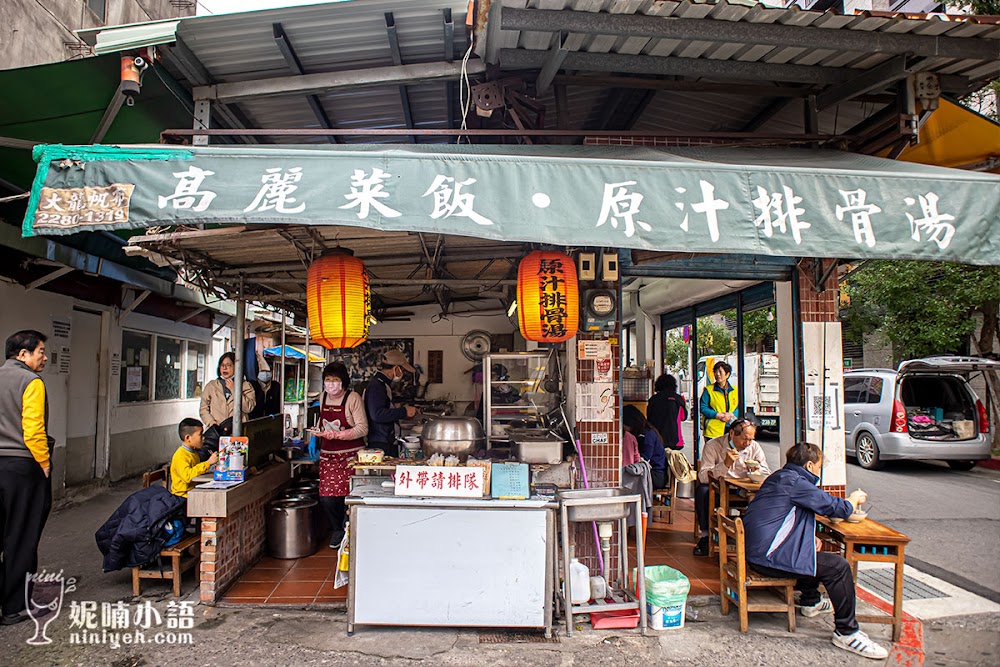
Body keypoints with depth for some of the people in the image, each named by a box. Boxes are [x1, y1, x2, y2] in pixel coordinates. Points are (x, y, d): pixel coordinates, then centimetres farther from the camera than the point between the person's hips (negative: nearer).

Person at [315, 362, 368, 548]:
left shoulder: (353, 398, -10)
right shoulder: (323, 397, 10)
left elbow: (363, 428, -15)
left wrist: (338, 434, -22)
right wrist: (319, 433, 11)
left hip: (350, 454, -5)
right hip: (328, 454, 5)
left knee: (349, 495, -6)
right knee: (327, 497, -1)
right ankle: (338, 530, 23)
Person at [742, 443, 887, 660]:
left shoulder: (779, 477, 16)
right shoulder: (794, 482, -16)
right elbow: (837, 508, -13)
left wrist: (810, 536, 12)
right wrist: (854, 499, 9)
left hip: (757, 550, 11)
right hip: (768, 557, -11)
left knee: (813, 552, 32)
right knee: (838, 566, -11)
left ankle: (811, 602, 44)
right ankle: (846, 633, -1)